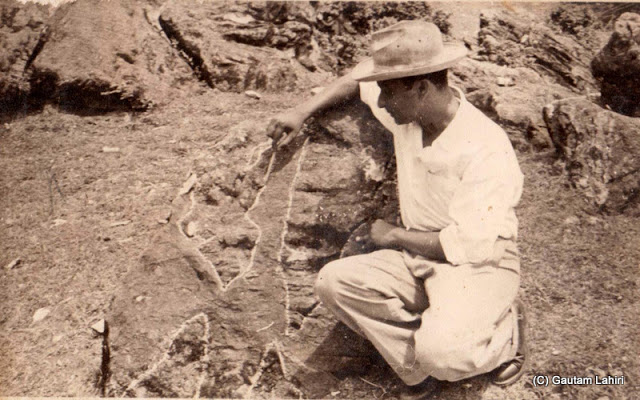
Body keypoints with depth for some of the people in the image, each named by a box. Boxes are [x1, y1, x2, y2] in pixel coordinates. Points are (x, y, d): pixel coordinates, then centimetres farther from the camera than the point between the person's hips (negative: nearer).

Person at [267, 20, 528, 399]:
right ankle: (421, 370, -5)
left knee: (440, 350, -33)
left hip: (480, 265, -6)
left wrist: (395, 236, -14)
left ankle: (506, 333, 3)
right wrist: (303, 111, 12)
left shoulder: (486, 149, -25)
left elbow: (470, 245, -27)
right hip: (419, 259, 7)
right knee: (334, 281, -15)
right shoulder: (406, 110, -3)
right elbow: (363, 76, 18)